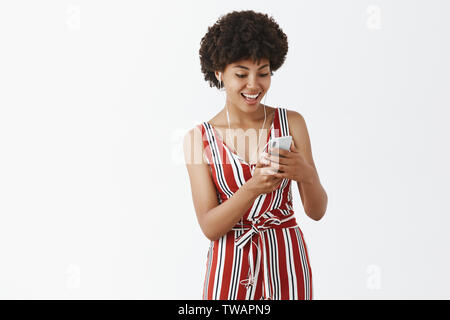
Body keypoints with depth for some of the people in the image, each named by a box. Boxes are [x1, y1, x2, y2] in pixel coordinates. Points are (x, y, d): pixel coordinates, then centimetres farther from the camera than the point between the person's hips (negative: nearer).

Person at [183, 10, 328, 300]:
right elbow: (210, 227, -10)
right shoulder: (200, 137, -6)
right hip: (230, 264, -1)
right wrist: (252, 189, -26)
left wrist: (306, 174, -24)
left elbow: (317, 211, -4)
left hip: (286, 261, 1)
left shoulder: (291, 123, -4)